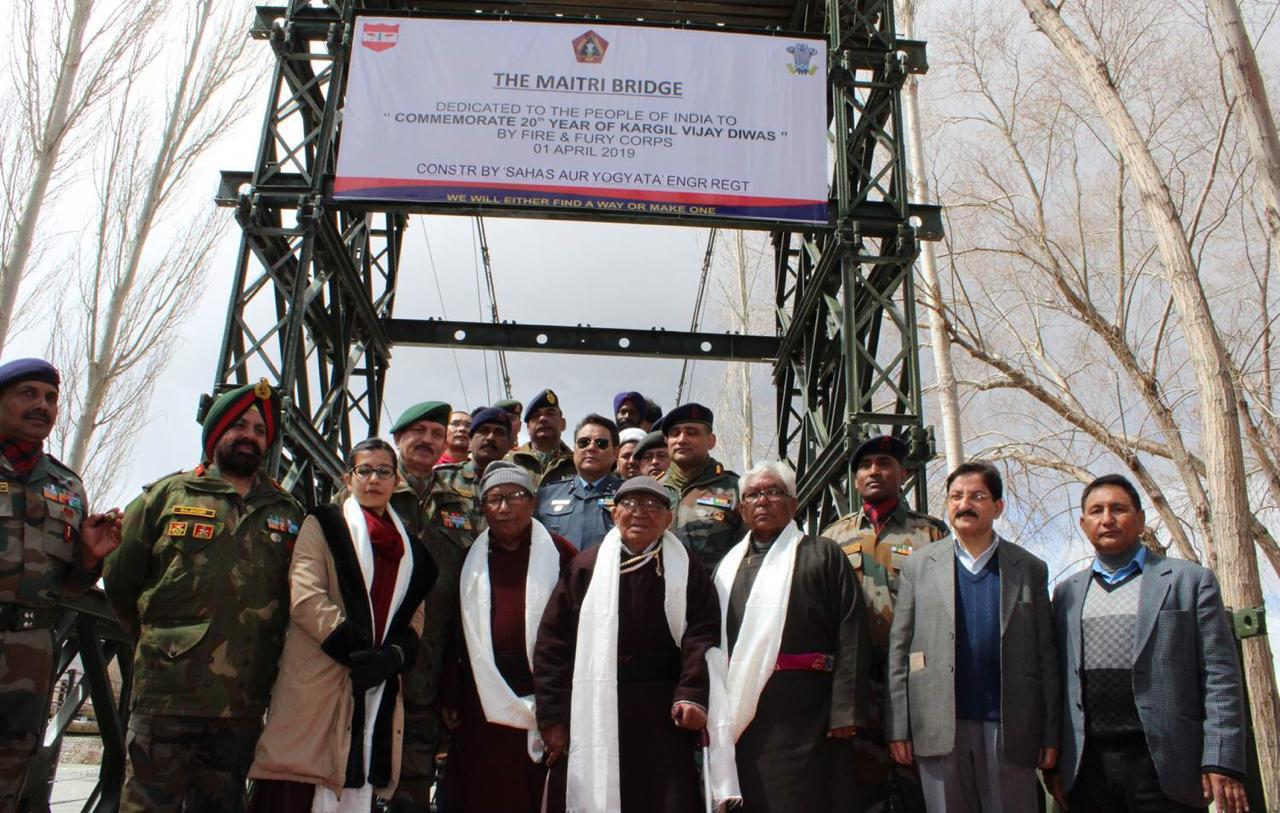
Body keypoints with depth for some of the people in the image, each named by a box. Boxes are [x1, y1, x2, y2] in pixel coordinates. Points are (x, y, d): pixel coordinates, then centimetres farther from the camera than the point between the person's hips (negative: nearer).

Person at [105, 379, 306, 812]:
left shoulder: (288, 512, 12)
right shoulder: (167, 495, 7)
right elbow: (120, 581, 9)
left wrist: (263, 655, 11)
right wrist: (161, 641, 11)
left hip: (244, 705, 3)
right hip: (166, 696, -2)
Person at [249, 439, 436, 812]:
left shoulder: (411, 549, 19)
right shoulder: (323, 525, 7)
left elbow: (415, 615, 13)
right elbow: (305, 598, -6)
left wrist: (392, 657, -8)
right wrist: (353, 650, -16)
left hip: (379, 686, 4)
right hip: (316, 682, -4)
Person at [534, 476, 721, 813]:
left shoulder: (686, 568, 5)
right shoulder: (586, 567, 4)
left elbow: (702, 634, -3)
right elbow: (553, 642, 3)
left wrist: (693, 694, -17)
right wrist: (553, 715, -1)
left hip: (664, 710, 0)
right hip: (600, 711, 0)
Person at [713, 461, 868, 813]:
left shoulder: (823, 555, 3)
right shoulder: (729, 565, 17)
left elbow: (850, 635, -5)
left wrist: (845, 711, -13)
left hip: (802, 716, -4)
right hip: (739, 715, 4)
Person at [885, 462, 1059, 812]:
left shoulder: (1031, 569, 8)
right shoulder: (918, 565, 7)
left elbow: (1046, 655, 6)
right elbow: (898, 650, 4)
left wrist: (1051, 733, 2)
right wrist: (897, 728, -2)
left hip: (1009, 729, 0)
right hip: (939, 730, 0)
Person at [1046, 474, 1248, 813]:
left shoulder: (1190, 580, 4)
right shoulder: (1068, 592, 14)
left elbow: (1220, 677, -1)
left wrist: (1221, 762, -9)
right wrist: (1052, 759, 7)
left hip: (1164, 767, -3)